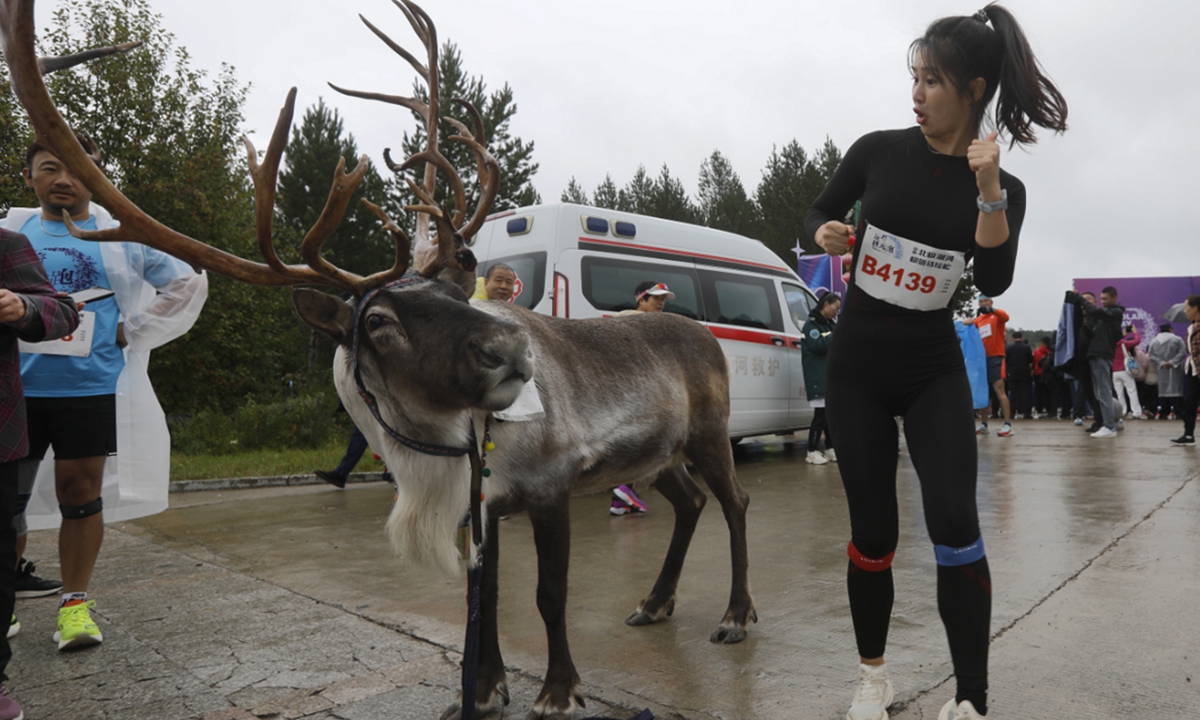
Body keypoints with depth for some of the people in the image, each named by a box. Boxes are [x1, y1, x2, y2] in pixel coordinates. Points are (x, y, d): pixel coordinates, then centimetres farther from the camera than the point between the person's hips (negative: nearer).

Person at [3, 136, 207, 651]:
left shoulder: (121, 239, 5)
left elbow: (187, 283, 9)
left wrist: (132, 331, 3)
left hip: (92, 387, -1)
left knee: (80, 494, 4)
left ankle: (75, 602, 15)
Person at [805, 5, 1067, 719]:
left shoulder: (1003, 187, -1)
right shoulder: (879, 150, -3)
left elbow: (994, 281, -13)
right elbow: (819, 213, 9)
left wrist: (988, 191, -22)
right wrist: (825, 233, -13)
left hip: (934, 370, 0)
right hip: (857, 366, 0)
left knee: (954, 523, -15)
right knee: (874, 532, 4)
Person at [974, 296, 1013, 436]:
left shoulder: (997, 315, -1)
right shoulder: (978, 319, 15)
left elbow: (1005, 317, -24)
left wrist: (992, 309, -40)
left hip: (996, 357, -6)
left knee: (999, 390, -12)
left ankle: (1008, 424, -12)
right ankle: (984, 425, 16)